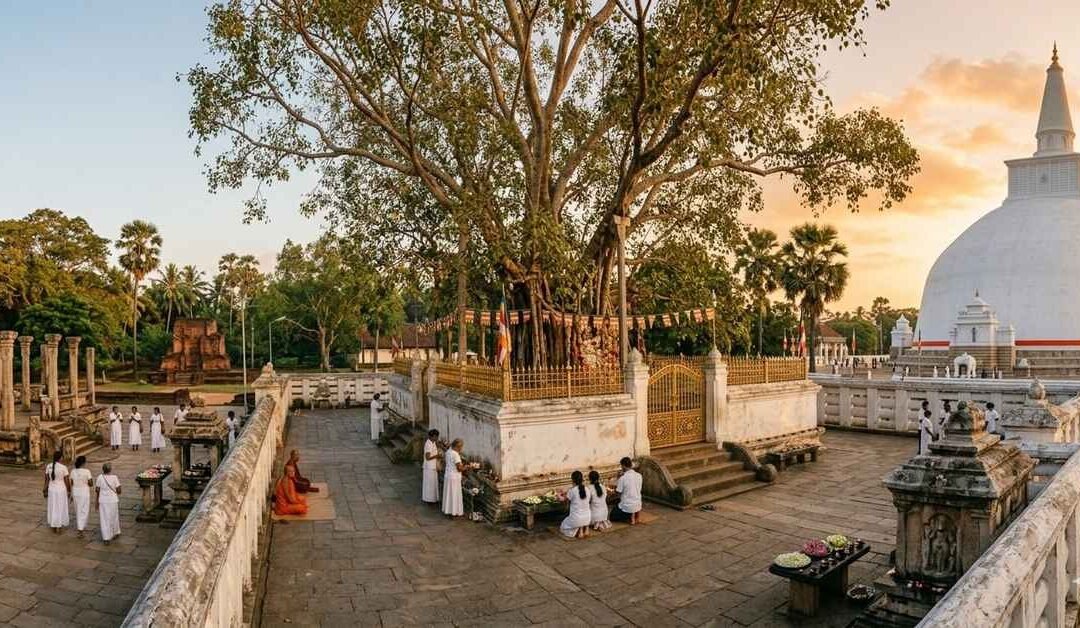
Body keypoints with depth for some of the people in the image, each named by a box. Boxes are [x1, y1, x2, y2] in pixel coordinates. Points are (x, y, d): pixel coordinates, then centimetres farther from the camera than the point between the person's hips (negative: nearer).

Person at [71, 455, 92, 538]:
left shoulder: (73, 471, -2)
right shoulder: (87, 471, -17)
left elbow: (72, 484, 4)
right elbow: (90, 483, -13)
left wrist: (72, 495, 13)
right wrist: (91, 477, 7)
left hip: (75, 493, 5)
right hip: (84, 493, -5)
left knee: (78, 511, 22)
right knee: (84, 512, 1)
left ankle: (80, 527, 34)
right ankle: (80, 531, -6)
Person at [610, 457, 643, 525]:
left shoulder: (623, 478, -20)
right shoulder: (639, 475, -3)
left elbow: (617, 491, -11)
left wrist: (618, 479, 0)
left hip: (627, 506, -6)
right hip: (638, 505, 6)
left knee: (612, 516, 18)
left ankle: (630, 517, 0)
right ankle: (635, 513, 11)